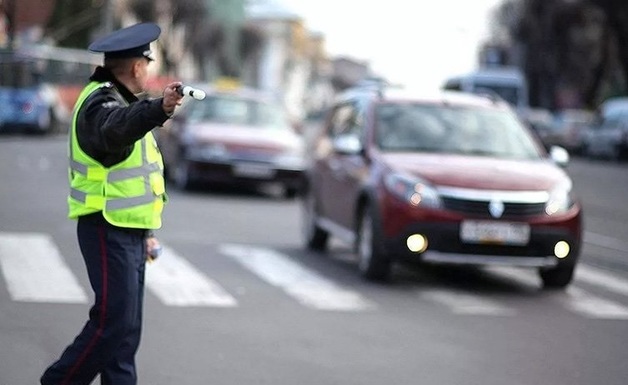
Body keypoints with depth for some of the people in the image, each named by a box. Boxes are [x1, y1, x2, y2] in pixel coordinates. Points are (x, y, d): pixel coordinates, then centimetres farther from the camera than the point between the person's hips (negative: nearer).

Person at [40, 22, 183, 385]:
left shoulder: (122, 101, 19)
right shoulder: (100, 102, -13)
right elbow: (115, 128, -40)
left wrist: (145, 232, 27)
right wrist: (159, 109, -59)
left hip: (128, 232, 10)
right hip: (108, 229, -10)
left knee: (128, 328, 9)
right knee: (114, 321, -12)